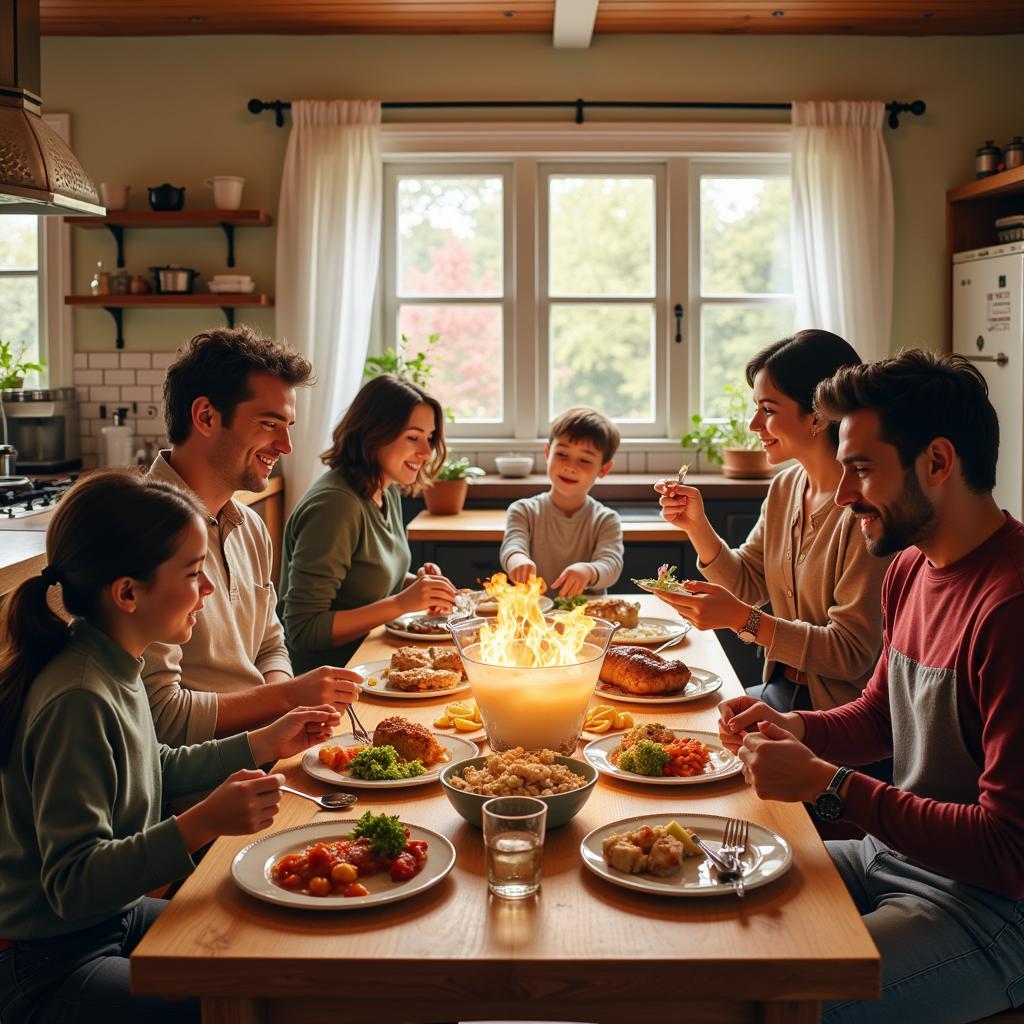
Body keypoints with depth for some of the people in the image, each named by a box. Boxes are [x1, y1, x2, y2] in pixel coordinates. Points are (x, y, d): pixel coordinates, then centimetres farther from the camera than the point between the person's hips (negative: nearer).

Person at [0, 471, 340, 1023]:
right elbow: (73, 885, -29)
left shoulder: (111, 667, -1)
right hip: (46, 971, -9)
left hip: (113, 917, 9)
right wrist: (202, 824, -38)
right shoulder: (77, 702, -29)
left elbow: (158, 769, 18)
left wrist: (265, 743, 12)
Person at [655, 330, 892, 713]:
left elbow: (851, 654, -22)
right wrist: (697, 525, -5)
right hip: (779, 691, 7)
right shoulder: (784, 488, 5)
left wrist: (742, 618, -26)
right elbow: (746, 584, 10)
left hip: (833, 712, -7)